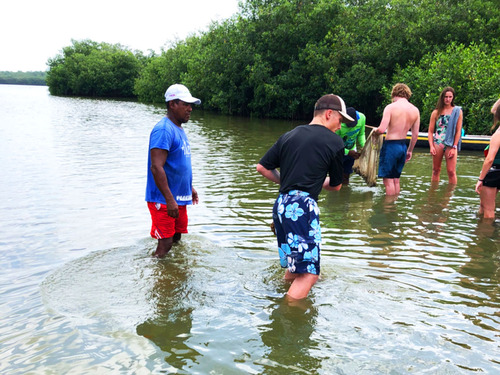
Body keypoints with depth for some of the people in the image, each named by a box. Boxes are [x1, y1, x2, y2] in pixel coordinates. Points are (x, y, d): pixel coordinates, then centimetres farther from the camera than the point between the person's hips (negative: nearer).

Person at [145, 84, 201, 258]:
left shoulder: (179, 129, 14)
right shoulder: (164, 130, -18)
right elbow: (156, 167, -25)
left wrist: (189, 187, 24)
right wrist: (169, 200, -28)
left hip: (179, 199, 10)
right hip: (164, 200, -9)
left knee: (176, 240, 18)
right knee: (165, 244, -6)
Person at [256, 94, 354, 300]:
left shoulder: (288, 136, 15)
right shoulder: (335, 141, 0)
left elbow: (262, 167, 14)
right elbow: (336, 185, 10)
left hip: (281, 204, 8)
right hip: (303, 207, -8)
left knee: (294, 264, 22)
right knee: (309, 273, -6)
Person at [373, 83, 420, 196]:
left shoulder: (391, 107, -11)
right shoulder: (415, 110, 6)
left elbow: (382, 129, -20)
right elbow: (415, 134, 9)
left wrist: (375, 131, 3)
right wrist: (410, 150, 20)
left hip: (391, 145, -6)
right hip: (403, 146, 6)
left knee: (388, 180, 1)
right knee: (396, 179, 16)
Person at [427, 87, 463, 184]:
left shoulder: (457, 111, 5)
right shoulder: (436, 112, 8)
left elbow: (458, 131, 2)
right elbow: (430, 131, 7)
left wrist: (454, 147, -5)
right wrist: (431, 146, -4)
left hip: (451, 144, -2)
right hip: (437, 143, 2)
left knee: (451, 171, -6)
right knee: (436, 170, 10)